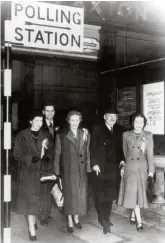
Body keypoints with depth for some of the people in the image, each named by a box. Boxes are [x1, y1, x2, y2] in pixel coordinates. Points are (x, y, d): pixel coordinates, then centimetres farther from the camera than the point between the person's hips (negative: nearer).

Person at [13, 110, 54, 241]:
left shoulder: (46, 136, 6)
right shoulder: (22, 135, -4)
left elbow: (51, 152, 6)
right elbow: (17, 154, -7)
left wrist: (47, 158, -17)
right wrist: (32, 158, -20)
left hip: (42, 172, 4)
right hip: (27, 172, -3)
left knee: (39, 199, 12)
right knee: (30, 200, -3)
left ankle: (32, 222, 35)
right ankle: (32, 230, 6)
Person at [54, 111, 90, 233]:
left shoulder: (85, 134, 7)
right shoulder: (62, 135, -2)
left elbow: (87, 152, 8)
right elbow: (57, 154, -1)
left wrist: (88, 167, 1)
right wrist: (57, 172, -4)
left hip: (82, 170, 3)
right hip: (68, 170, -3)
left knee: (80, 194, 9)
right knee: (69, 194, 4)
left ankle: (76, 217, 29)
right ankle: (69, 221, 18)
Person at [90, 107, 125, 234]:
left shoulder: (119, 130, 11)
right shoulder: (97, 128, -1)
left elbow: (121, 147, 14)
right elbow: (93, 147, -6)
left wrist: (122, 159, -1)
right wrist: (94, 164, -13)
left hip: (114, 168, 4)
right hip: (100, 167, -3)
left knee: (110, 195, 9)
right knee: (100, 195, 1)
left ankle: (106, 218, 24)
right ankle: (104, 221, 10)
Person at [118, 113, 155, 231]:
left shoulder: (148, 135, 0)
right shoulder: (126, 135, 2)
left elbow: (150, 154, -3)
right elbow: (124, 153, 8)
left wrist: (151, 170, -7)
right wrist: (122, 166, 4)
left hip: (142, 168, 1)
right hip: (129, 167, 0)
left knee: (139, 193, 9)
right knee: (132, 193, -4)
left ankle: (133, 215, 29)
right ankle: (139, 221, 2)